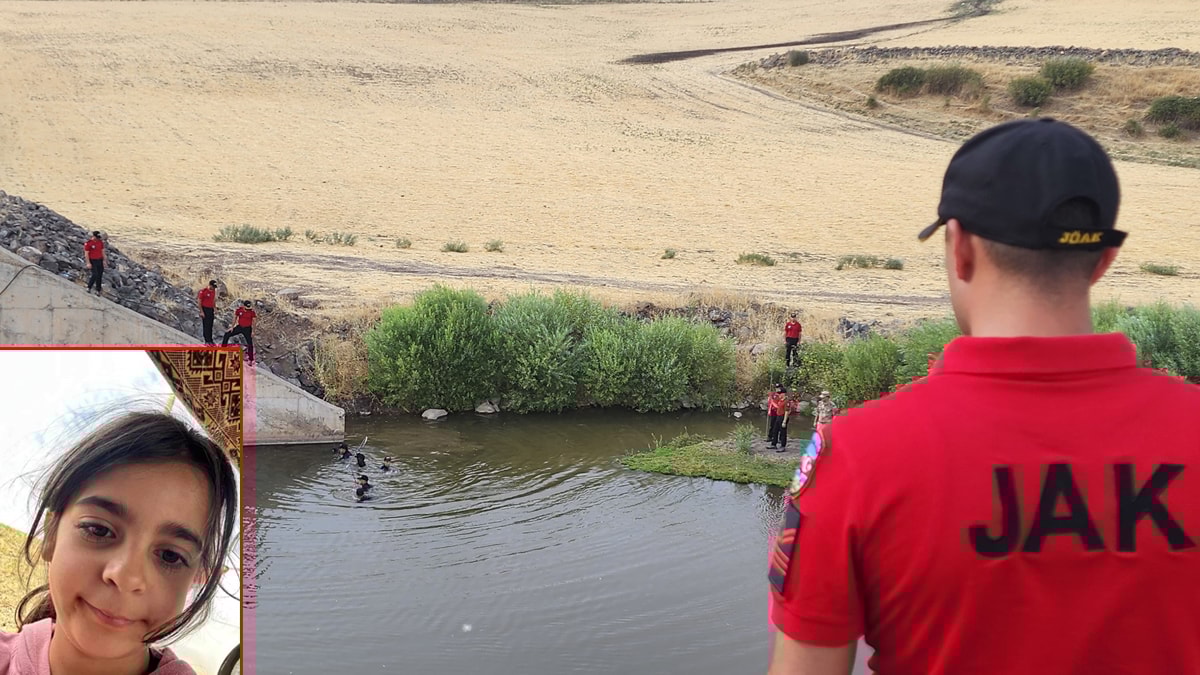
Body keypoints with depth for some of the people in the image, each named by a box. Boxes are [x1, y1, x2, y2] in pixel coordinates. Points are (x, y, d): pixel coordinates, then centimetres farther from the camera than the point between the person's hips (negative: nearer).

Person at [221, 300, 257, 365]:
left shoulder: (252, 312, -14)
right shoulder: (239, 310, -9)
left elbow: (253, 322, -7)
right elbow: (235, 317, 4)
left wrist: (253, 331, -9)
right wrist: (232, 327, 4)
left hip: (247, 329, -3)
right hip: (239, 327, 3)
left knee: (250, 344, -7)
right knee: (227, 335, -2)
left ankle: (251, 360, 4)